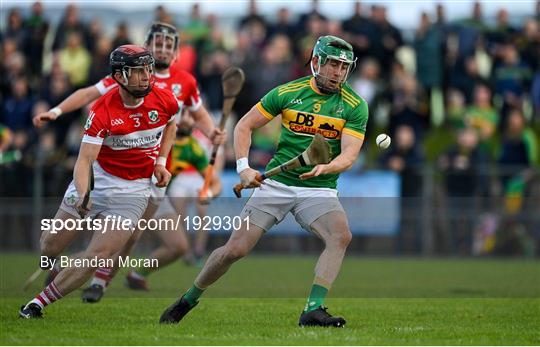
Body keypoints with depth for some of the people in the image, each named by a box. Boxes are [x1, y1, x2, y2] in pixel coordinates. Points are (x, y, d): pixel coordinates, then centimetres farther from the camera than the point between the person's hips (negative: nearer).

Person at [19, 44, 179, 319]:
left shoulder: (164, 100, -10)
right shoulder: (103, 111, -20)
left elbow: (170, 124, 16)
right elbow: (85, 160, -26)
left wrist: (161, 162, 3)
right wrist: (81, 194, -44)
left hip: (132, 190, 1)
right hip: (96, 180, -1)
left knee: (96, 259, -12)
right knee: (50, 245, 7)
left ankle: (39, 303, 0)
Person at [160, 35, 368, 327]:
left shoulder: (355, 106, -2)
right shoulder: (287, 93, 0)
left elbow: (349, 155, -11)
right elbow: (244, 126, 7)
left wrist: (325, 168, -33)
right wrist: (243, 166, -8)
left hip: (319, 190, 0)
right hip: (276, 183, 0)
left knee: (341, 235, -30)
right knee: (235, 249, -7)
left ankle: (313, 311, -32)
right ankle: (187, 301, 15)